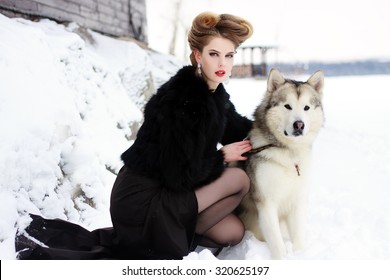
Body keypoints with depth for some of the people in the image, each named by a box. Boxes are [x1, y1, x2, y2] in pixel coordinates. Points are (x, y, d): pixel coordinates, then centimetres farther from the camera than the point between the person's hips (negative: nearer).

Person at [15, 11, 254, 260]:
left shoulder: (215, 94, 4)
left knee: (234, 232, 8)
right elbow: (180, 176, -24)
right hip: (141, 200, -9)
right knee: (239, 178, -10)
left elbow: (238, 129, 18)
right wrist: (221, 156, -10)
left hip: (166, 189, 9)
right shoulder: (180, 101, -25)